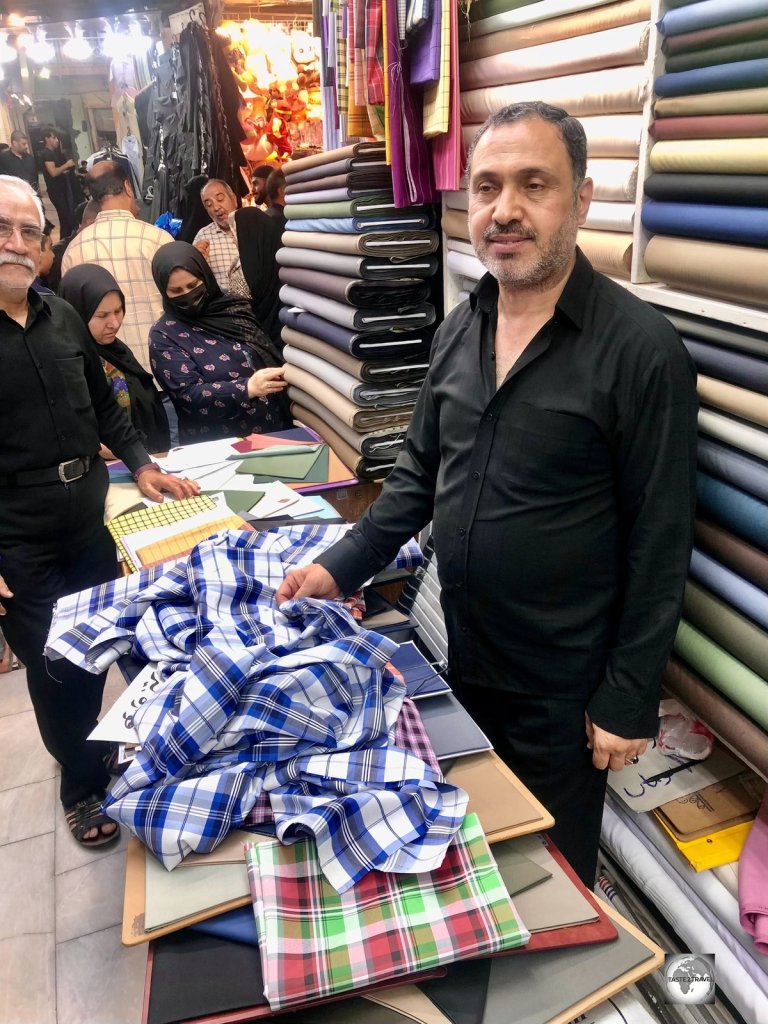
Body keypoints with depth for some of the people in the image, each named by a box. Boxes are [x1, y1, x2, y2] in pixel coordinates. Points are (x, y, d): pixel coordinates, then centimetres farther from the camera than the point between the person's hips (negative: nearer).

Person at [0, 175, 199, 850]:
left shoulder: (63, 319, 6)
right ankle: (83, 786, 32)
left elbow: (103, 406, 18)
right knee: (55, 672, 7)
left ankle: (95, 752, 43)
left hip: (90, 528, 5)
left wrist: (142, 465, 7)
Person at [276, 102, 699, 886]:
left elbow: (658, 544, -15)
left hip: (563, 685, -5)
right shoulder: (459, 329, 1)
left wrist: (629, 699, -11)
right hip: (463, 659, 6)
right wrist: (342, 567, -1)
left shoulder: (640, 349, -18)